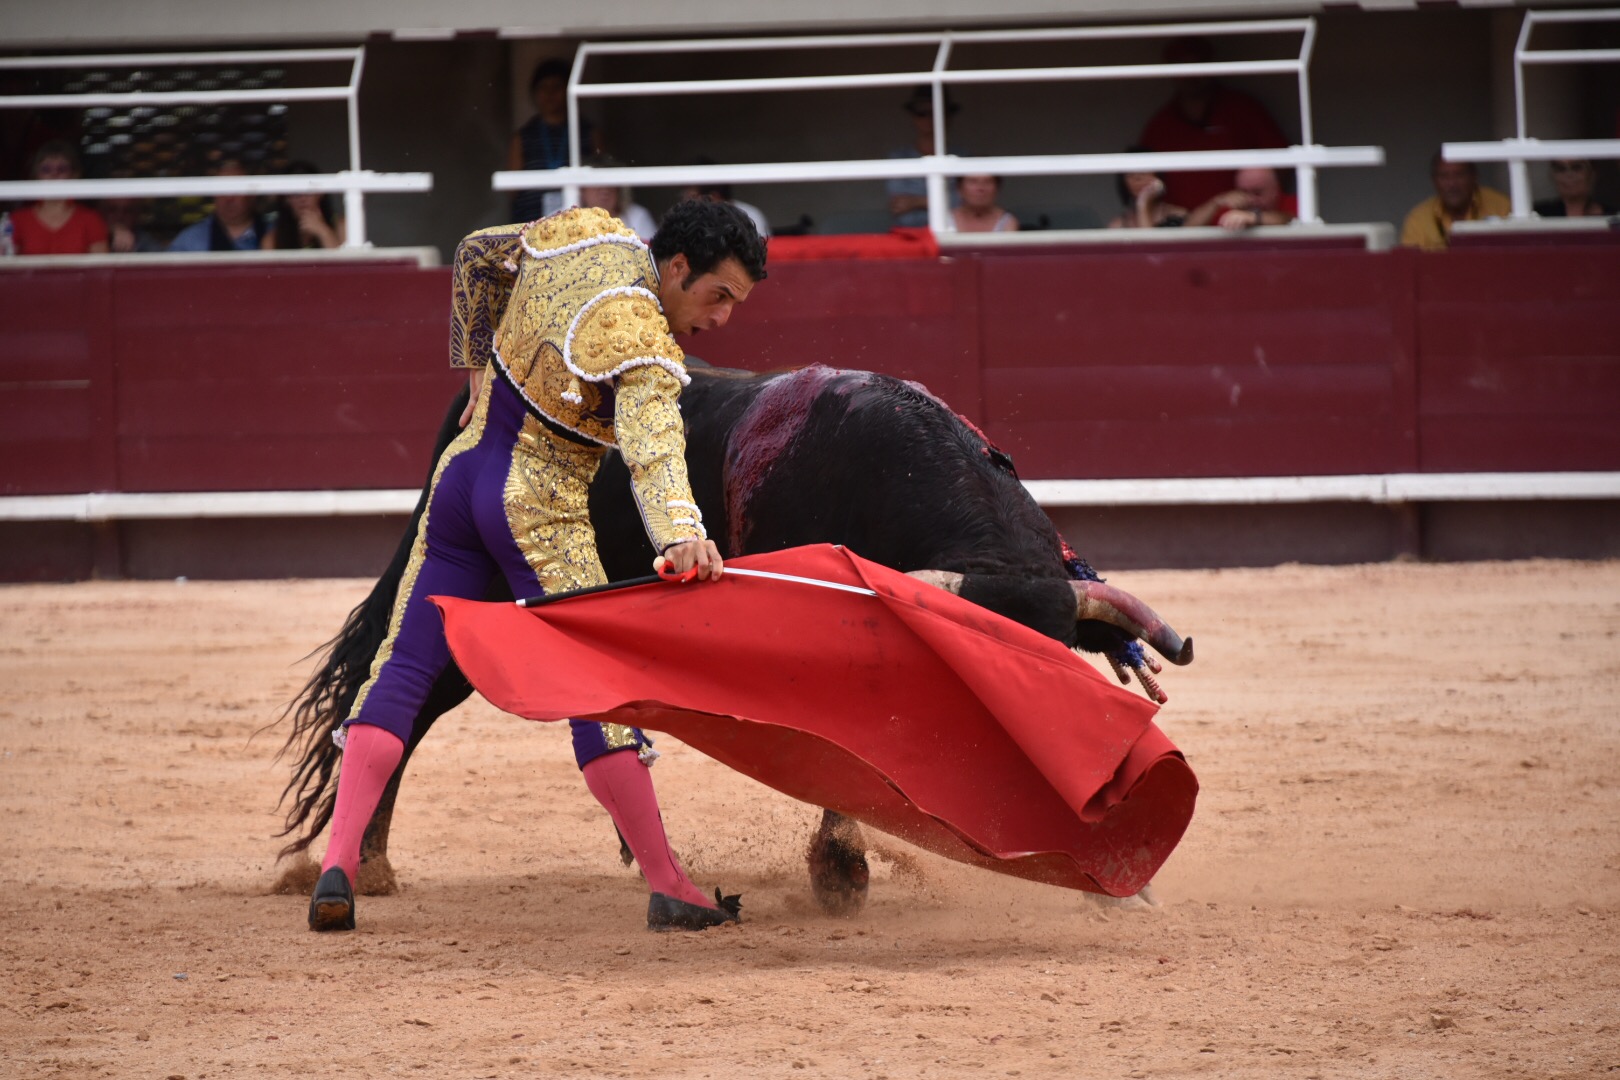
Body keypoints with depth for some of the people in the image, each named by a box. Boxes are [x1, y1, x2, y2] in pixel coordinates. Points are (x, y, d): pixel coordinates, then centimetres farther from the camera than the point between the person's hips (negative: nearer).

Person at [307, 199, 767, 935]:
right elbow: (652, 451, -39)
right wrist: (682, 536, -54)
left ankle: (338, 866, -4)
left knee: (403, 667, 6)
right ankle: (668, 887, -5)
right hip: (540, 516, -7)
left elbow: (476, 256, 17)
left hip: (463, 469, 7)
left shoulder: (582, 231, 0)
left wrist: (477, 369, 25)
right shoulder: (644, 346, -21)